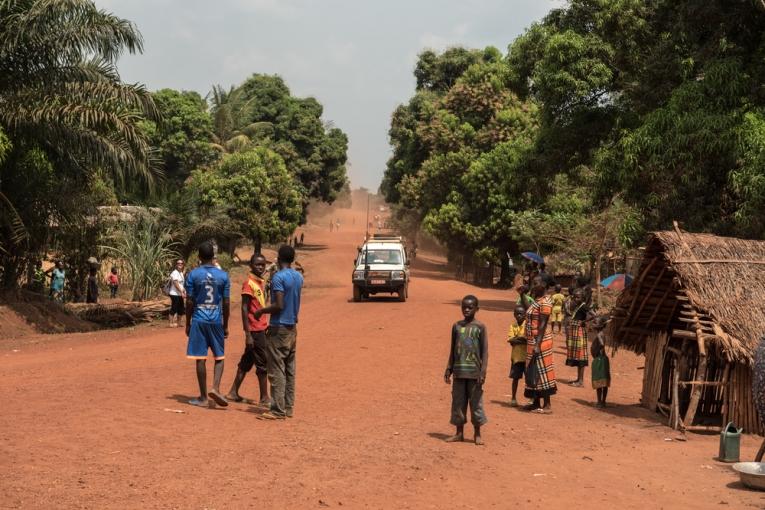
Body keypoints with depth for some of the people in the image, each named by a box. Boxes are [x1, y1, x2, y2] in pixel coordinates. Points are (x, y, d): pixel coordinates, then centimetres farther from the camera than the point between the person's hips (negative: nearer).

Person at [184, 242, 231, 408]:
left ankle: (203, 398, 6)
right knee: (219, 357, 13)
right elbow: (226, 303, 2)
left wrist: (188, 324, 8)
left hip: (199, 321, -1)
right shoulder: (223, 275, 1)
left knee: (200, 359, 3)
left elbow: (189, 302, -2)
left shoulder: (193, 275, -3)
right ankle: (215, 388, -7)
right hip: (216, 321, 1)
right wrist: (225, 326, 11)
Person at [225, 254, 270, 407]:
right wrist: (248, 335, -20)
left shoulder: (262, 282, 11)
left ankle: (233, 393, 21)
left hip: (261, 328, 9)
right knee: (263, 364, -4)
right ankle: (264, 398, 3)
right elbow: (244, 309, -17)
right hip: (255, 330, -9)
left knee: (247, 361, 14)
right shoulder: (249, 283, -14)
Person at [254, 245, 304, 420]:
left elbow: (279, 305, -20)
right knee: (289, 369, 11)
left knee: (277, 370, -5)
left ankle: (278, 410, -5)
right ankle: (288, 407, 15)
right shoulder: (299, 277, 9)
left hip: (279, 328, -8)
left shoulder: (278, 277, -15)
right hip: (292, 327, 8)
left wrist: (261, 311, -7)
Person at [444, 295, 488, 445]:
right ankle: (459, 433, 17)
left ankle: (477, 434, 12)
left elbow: (485, 351, -4)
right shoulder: (456, 326, 8)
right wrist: (448, 369, 9)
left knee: (476, 402, 2)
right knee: (458, 402, 7)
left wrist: (483, 372, -12)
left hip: (474, 372, -4)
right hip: (459, 371, 4)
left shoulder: (480, 327, -3)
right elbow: (453, 350, 13)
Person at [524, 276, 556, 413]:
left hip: (539, 342, -10)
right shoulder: (537, 301, 13)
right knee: (533, 372, 14)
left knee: (541, 372, -5)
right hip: (532, 341, 10)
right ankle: (536, 403, 21)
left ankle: (547, 405, -1)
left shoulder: (545, 302, -15)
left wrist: (537, 345, -24)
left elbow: (542, 325, -21)